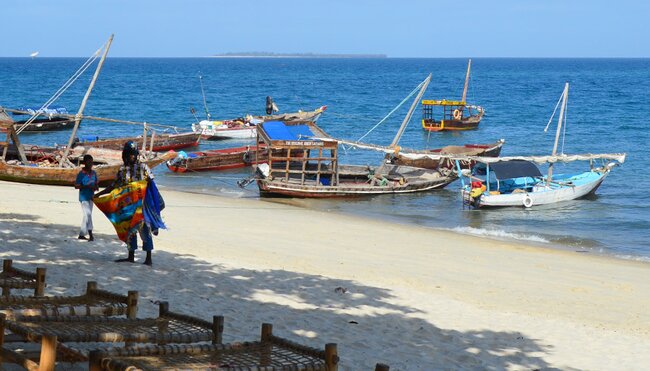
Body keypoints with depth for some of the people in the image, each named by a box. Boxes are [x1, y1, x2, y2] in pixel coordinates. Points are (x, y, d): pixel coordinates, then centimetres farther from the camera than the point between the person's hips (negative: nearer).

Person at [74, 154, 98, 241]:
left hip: (90, 197, 7)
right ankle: (90, 234, -15)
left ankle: (81, 234, 20)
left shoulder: (93, 173, 7)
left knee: (86, 216, 11)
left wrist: (96, 187, -6)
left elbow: (96, 183, 18)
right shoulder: (81, 174, -11)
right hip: (83, 197, -7)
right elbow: (76, 186, -12)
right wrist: (87, 186, -23)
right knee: (88, 214, -14)